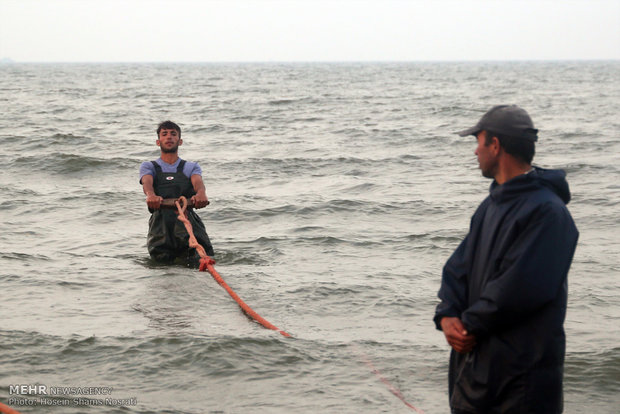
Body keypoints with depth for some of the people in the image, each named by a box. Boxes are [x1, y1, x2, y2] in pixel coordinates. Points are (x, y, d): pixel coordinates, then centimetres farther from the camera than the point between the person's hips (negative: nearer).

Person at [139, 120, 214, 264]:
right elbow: (147, 182, -1)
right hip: (160, 218, 0)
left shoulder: (191, 167, 25)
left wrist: (201, 193, -26)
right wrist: (151, 195, -27)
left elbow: (198, 182, 1)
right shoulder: (148, 166, 23)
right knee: (161, 259, -19)